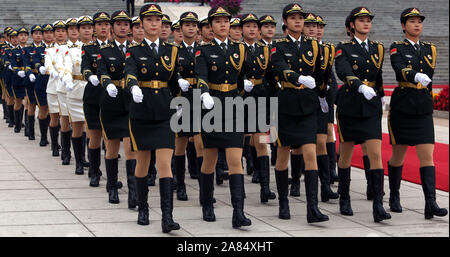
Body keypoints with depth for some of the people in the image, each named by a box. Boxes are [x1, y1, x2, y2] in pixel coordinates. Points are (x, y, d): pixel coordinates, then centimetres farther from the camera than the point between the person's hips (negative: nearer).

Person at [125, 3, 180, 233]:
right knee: (142, 163, 9)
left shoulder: (171, 50, 8)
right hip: (141, 112, -1)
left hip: (164, 113, 1)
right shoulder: (134, 51, 0)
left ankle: (167, 217, -14)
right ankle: (143, 209, 26)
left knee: (165, 164, -8)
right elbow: (130, 73, -20)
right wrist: (134, 87, -41)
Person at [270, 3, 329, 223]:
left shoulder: (313, 46, 9)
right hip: (286, 105, -2)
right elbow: (282, 71, -21)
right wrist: (300, 79, -38)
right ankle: (283, 203, 23)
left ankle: (312, 209, -14)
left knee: (310, 154, -9)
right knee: (283, 154, 8)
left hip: (308, 106, 2)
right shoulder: (279, 47, -2)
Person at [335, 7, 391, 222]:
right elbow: (343, 72, -22)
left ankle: (378, 205, -14)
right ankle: (344, 200, 25)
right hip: (349, 106, -2)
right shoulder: (344, 49, -3)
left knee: (375, 154, -9)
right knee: (346, 154, 8)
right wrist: (361, 87, -37)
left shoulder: (378, 48, 12)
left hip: (371, 107, 3)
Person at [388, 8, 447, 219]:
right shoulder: (397, 48, -2)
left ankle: (431, 203, -16)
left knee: (427, 156, -8)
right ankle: (394, 198, 26)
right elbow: (400, 69, -22)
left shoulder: (430, 49, 12)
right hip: (402, 108, -3)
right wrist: (416, 76, -40)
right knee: (398, 155, 8)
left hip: (423, 109, 3)